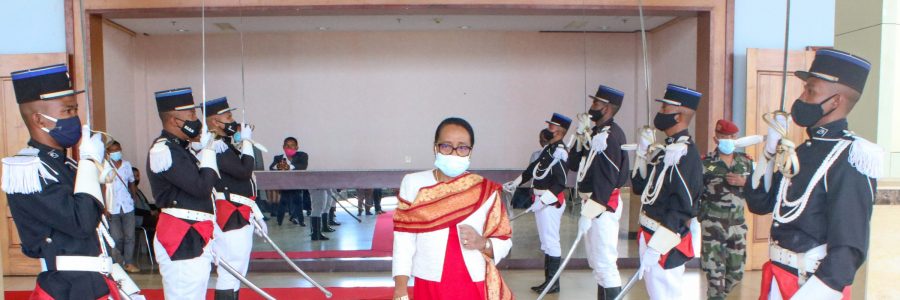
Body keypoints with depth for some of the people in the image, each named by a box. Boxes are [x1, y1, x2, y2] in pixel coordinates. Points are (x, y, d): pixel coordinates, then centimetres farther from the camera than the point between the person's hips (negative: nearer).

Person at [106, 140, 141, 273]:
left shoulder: (127, 164, 6)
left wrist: (133, 198, 11)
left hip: (128, 206, 3)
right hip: (112, 208, -3)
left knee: (129, 236, 4)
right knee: (116, 238, 1)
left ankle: (129, 263, 11)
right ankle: (119, 262, 16)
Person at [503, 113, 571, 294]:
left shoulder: (560, 152, -17)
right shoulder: (548, 148, 11)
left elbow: (560, 183, -22)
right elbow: (533, 168, 20)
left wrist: (543, 200, -28)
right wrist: (514, 184, 23)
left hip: (551, 201, -10)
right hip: (541, 199, 10)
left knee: (551, 241, -4)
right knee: (545, 241, 16)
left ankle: (554, 283, 6)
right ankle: (548, 279, 27)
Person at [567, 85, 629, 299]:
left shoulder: (611, 135, -17)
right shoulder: (596, 132, 12)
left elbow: (606, 179, -23)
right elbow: (573, 165, 9)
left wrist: (589, 213, -23)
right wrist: (581, 138, -3)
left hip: (602, 206, -10)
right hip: (593, 202, 10)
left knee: (604, 262, -5)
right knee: (597, 260, 18)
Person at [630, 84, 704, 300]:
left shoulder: (686, 154, -18)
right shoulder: (668, 150, 11)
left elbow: (681, 207, -24)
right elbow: (641, 187, 15)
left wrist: (655, 248, -24)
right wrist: (643, 154, 6)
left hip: (665, 243, -9)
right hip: (650, 235, 9)